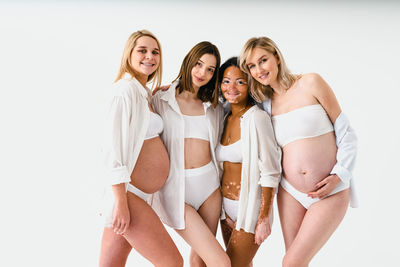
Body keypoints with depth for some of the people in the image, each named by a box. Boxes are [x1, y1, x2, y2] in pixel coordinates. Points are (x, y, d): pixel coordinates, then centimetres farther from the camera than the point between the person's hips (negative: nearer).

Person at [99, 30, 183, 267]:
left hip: (135, 195, 9)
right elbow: (113, 147, -18)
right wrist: (121, 202, -20)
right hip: (126, 194, -9)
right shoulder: (126, 88, -12)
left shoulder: (142, 93, 17)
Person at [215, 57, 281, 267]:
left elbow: (270, 172, -18)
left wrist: (264, 219, -19)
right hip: (226, 205, 7)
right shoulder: (225, 118, 6)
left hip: (250, 207, -7)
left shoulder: (257, 117, -16)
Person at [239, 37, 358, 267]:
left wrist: (339, 175, -13)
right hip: (290, 192, 4)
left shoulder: (310, 83, -5)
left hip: (330, 193, -4)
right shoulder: (266, 104, 7)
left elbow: (345, 132, -4)